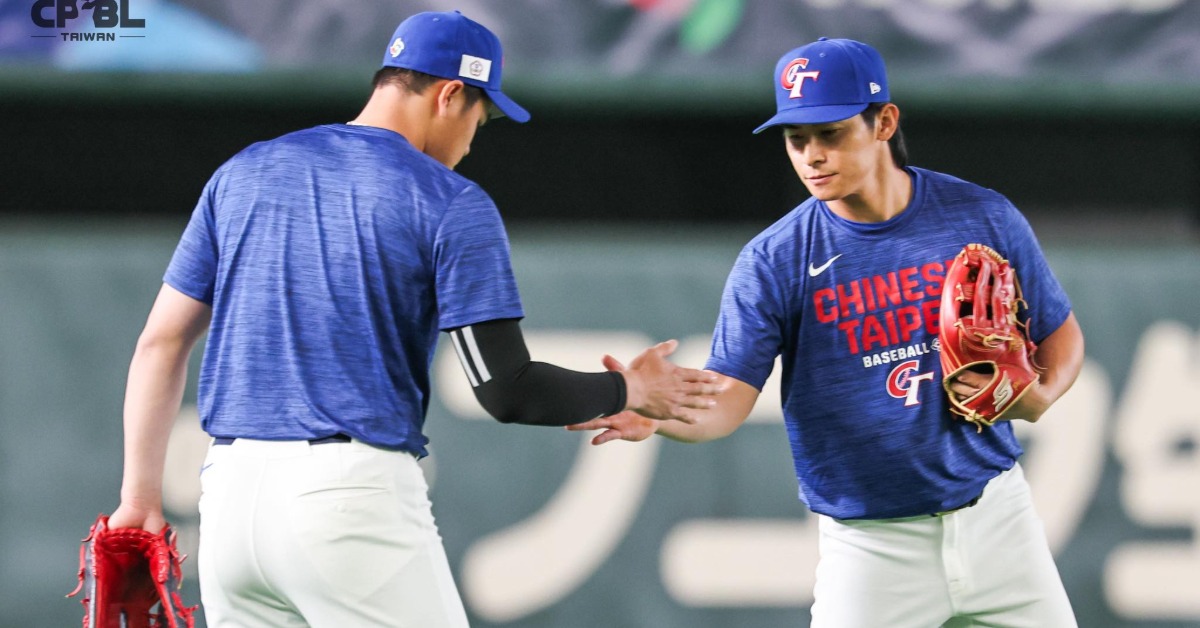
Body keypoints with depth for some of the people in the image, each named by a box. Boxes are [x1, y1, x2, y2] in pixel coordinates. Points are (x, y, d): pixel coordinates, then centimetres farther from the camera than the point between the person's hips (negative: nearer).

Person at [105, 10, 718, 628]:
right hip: (355, 491, -5)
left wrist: (141, 496, 16)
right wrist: (630, 391, 11)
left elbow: (160, 344, 13)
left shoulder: (244, 173, 14)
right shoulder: (452, 204, -2)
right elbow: (506, 391, -6)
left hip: (229, 486, 5)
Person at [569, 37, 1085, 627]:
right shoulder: (773, 261, -8)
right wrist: (655, 413, -37)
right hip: (870, 546, -2)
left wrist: (1038, 395, -12)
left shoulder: (984, 219, -2)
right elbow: (727, 398, -15)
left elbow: (1060, 333, 11)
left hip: (996, 514, 2)